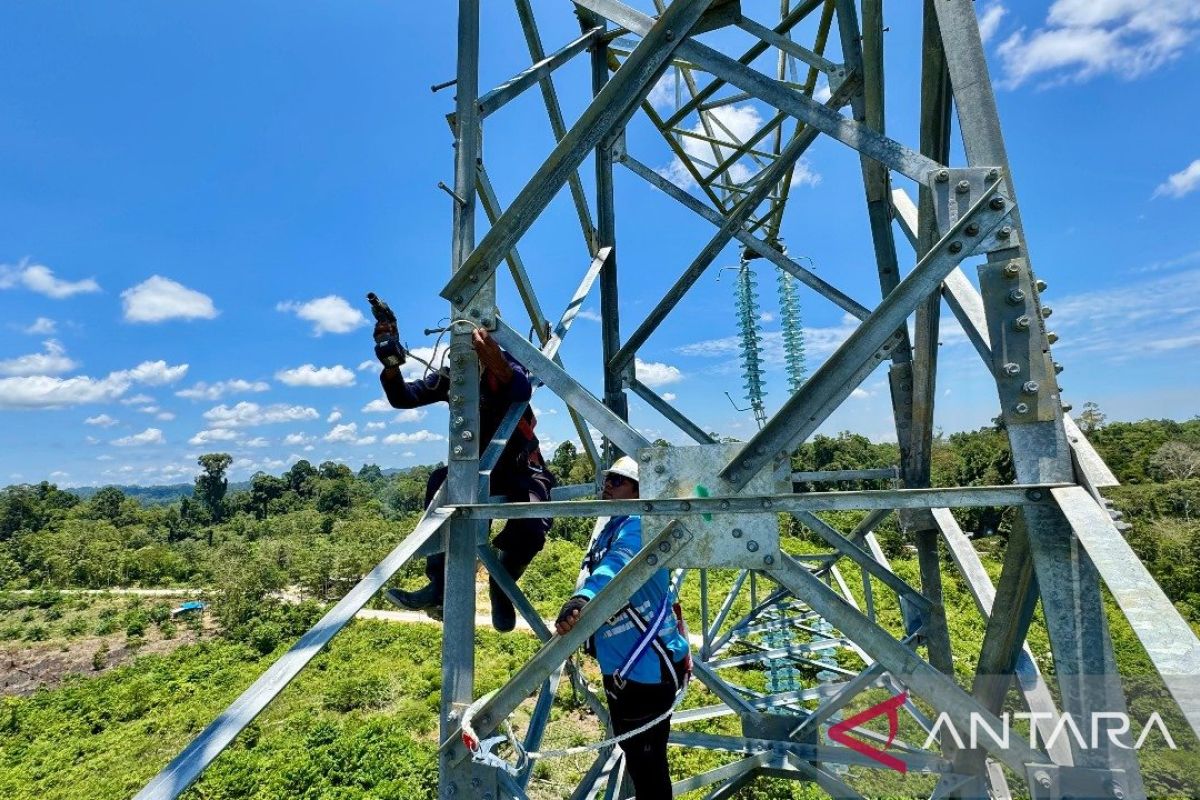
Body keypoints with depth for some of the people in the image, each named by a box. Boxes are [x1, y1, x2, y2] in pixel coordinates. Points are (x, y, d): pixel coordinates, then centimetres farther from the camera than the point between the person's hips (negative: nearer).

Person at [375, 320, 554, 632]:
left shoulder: (507, 362, -14)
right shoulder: (451, 375, -1)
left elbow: (523, 390, -37)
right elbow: (403, 397, -10)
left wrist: (495, 363, -60)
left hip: (521, 470, -3)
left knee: (530, 529, -28)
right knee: (441, 482, -27)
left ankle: (501, 586, 4)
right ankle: (440, 587, -22)